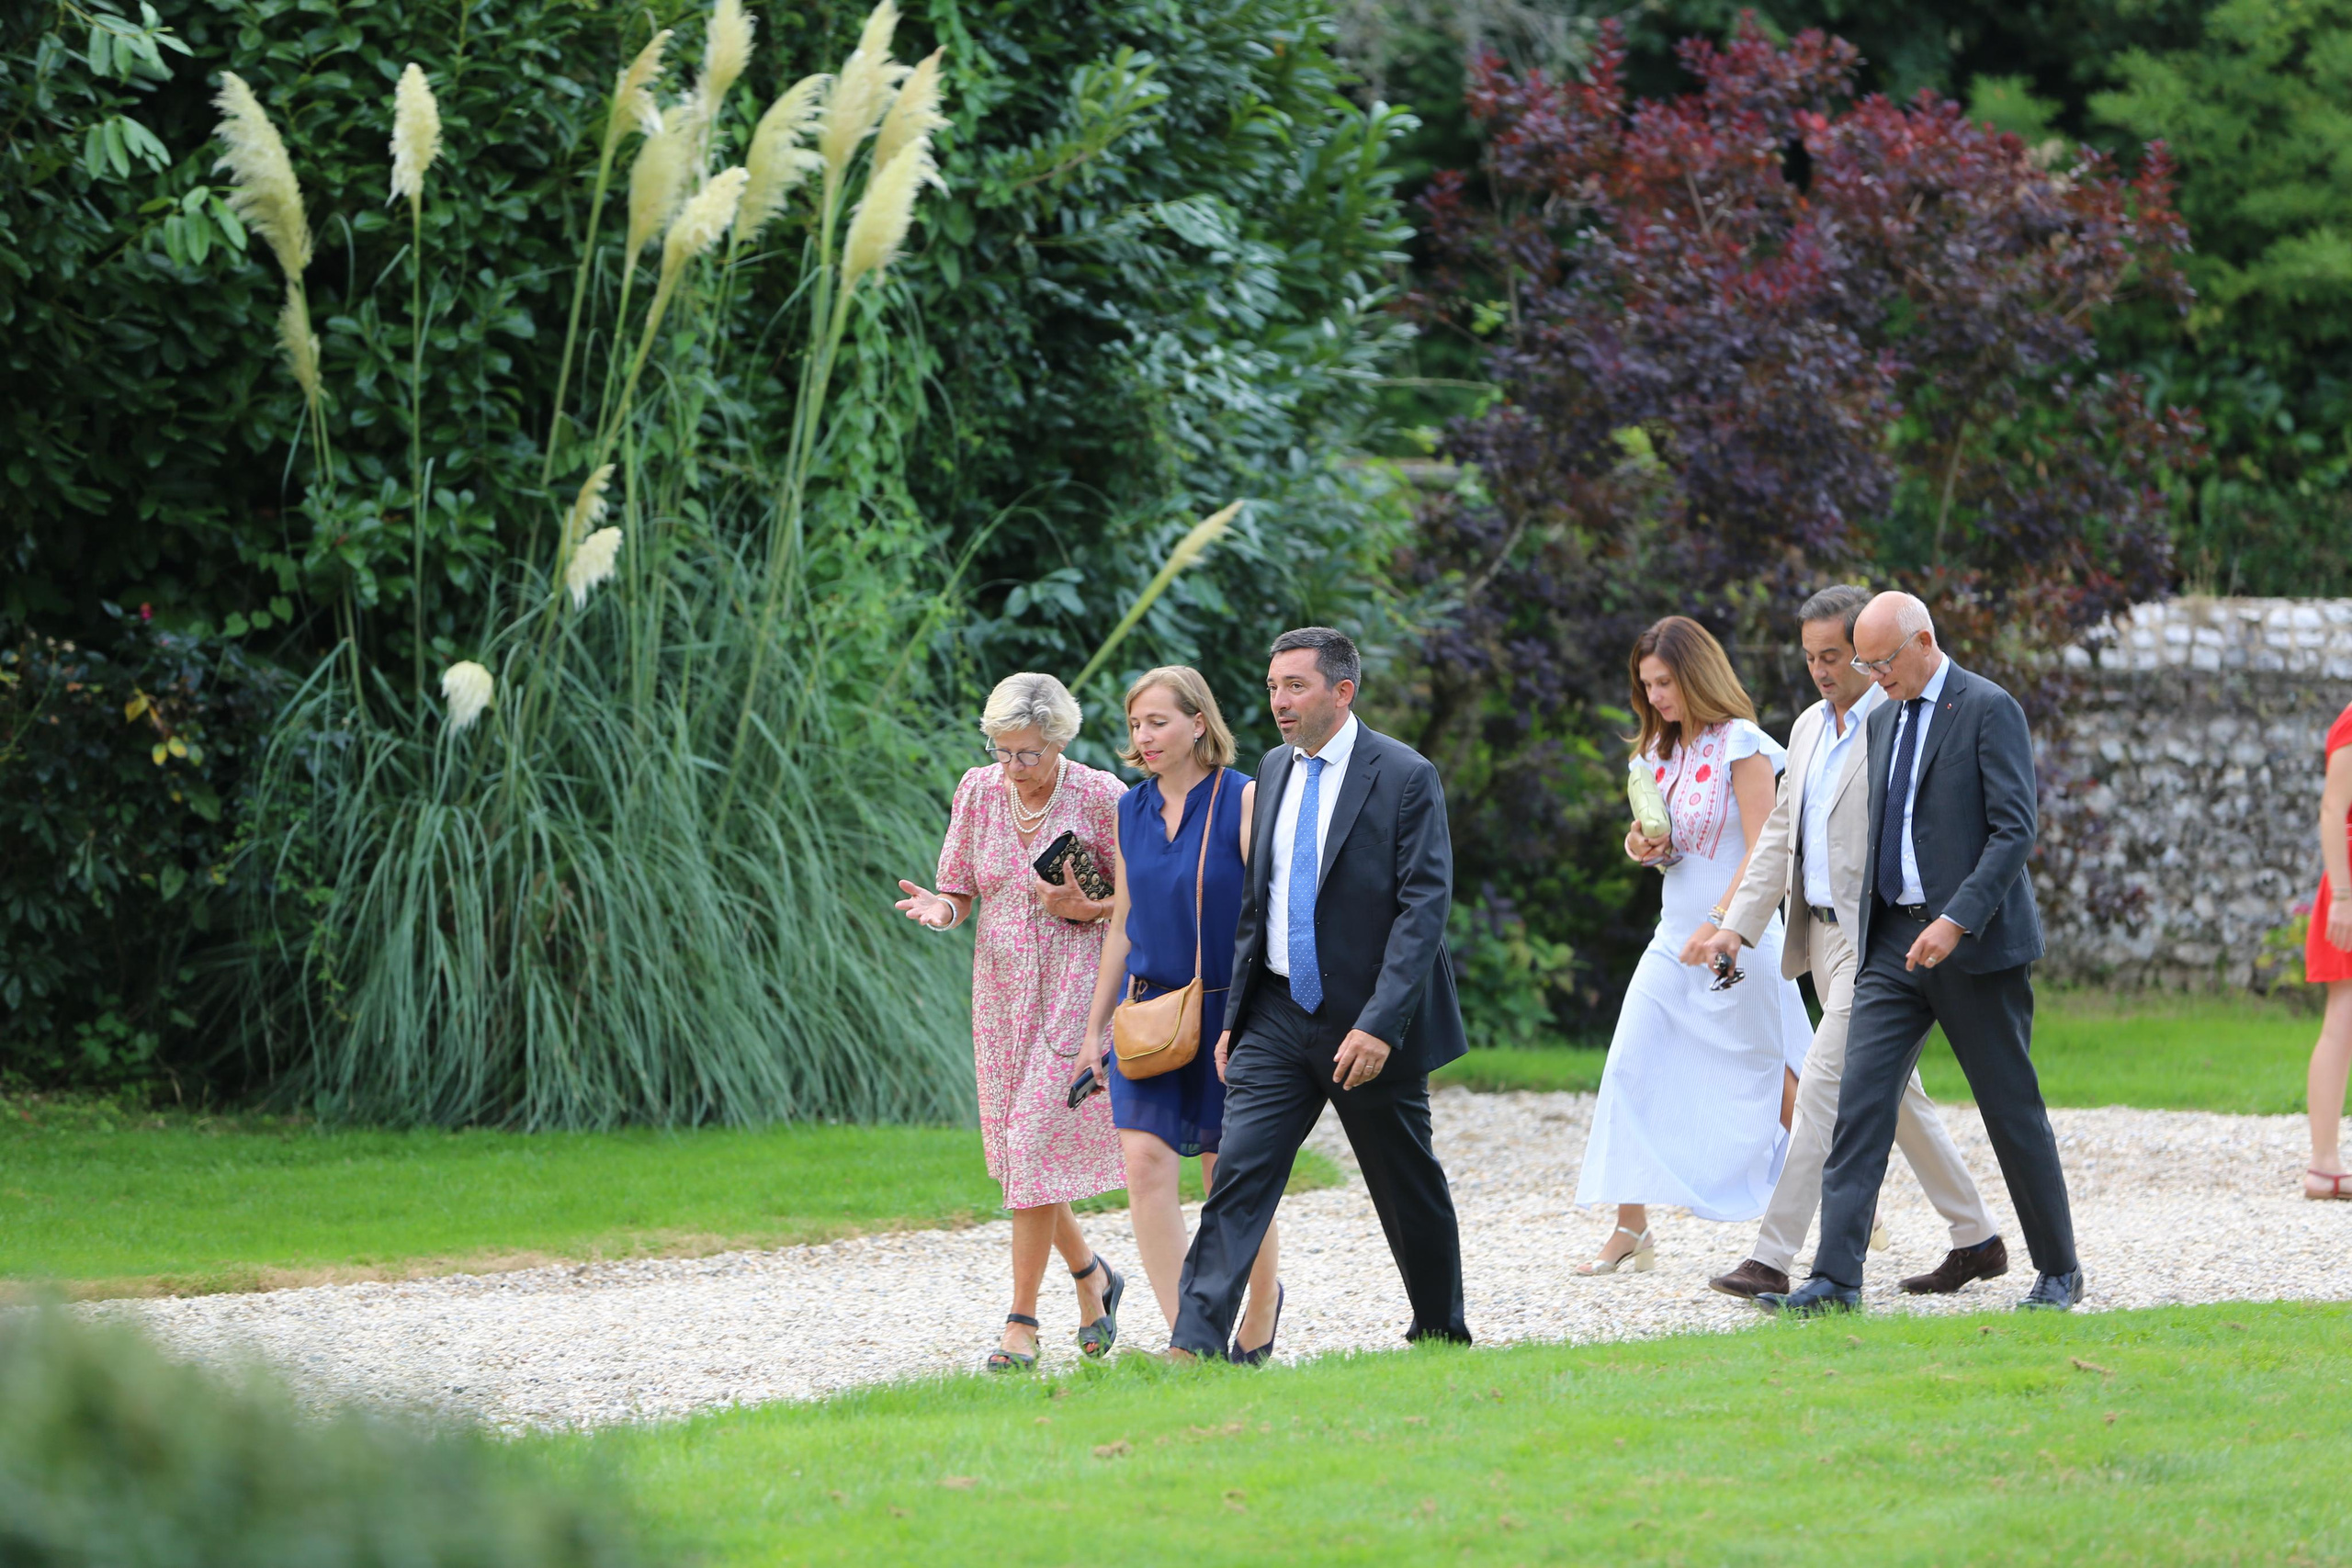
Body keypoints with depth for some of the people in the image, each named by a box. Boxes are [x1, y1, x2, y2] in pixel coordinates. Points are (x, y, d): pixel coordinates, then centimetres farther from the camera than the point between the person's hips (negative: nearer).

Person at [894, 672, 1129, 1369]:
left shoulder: (1099, 796, -9)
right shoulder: (978, 791, 2)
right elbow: (959, 891, 7)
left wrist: (1085, 909, -19)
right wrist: (938, 908, -16)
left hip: (1073, 983, -5)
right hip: (1001, 988, 5)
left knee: (1038, 1139, -11)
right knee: (1013, 1147, 6)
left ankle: (1022, 1320, -6)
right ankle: (1090, 1274, 30)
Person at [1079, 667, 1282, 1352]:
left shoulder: (1245, 800, -9)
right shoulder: (1132, 809, 7)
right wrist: (1095, 1027, 15)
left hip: (1228, 1008, -4)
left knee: (1231, 1177, 5)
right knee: (1145, 1162, -12)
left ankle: (1263, 1297, 34)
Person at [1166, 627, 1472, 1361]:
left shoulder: (1405, 777, -11)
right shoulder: (1274, 771, 9)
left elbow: (1424, 909, -16)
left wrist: (1380, 1025, -23)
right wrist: (1233, 1016, 11)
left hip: (1367, 1027, -5)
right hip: (1278, 1017, 5)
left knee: (1410, 1192, 10)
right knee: (1239, 1171, -9)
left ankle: (1440, 1335, 28)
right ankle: (1195, 1344, -17)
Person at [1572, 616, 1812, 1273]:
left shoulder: (1740, 746, -11)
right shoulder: (1659, 753, 12)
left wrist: (1720, 923, -26)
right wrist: (1645, 848, -1)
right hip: (1675, 935, 7)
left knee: (1769, 1075, 3)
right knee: (1630, 1066, -5)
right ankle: (1631, 1229, -3)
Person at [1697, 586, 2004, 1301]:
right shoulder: (1810, 727, 15)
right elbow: (1780, 835, 19)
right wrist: (1739, 925, 12)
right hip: (1822, 934, 9)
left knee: (1822, 1088, -12)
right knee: (1893, 1096, 13)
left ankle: (1773, 1258, -13)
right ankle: (1976, 1239, 23)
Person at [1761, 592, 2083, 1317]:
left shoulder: (1989, 711, -9)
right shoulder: (1881, 720, 14)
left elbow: (2014, 830, -15)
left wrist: (1957, 920, -22)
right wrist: (1868, 925, 16)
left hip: (1974, 942, -6)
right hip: (1895, 939, 6)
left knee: (2013, 1112, 3)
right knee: (1860, 1099, -6)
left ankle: (2059, 1270, 17)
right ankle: (1836, 1278, -11)